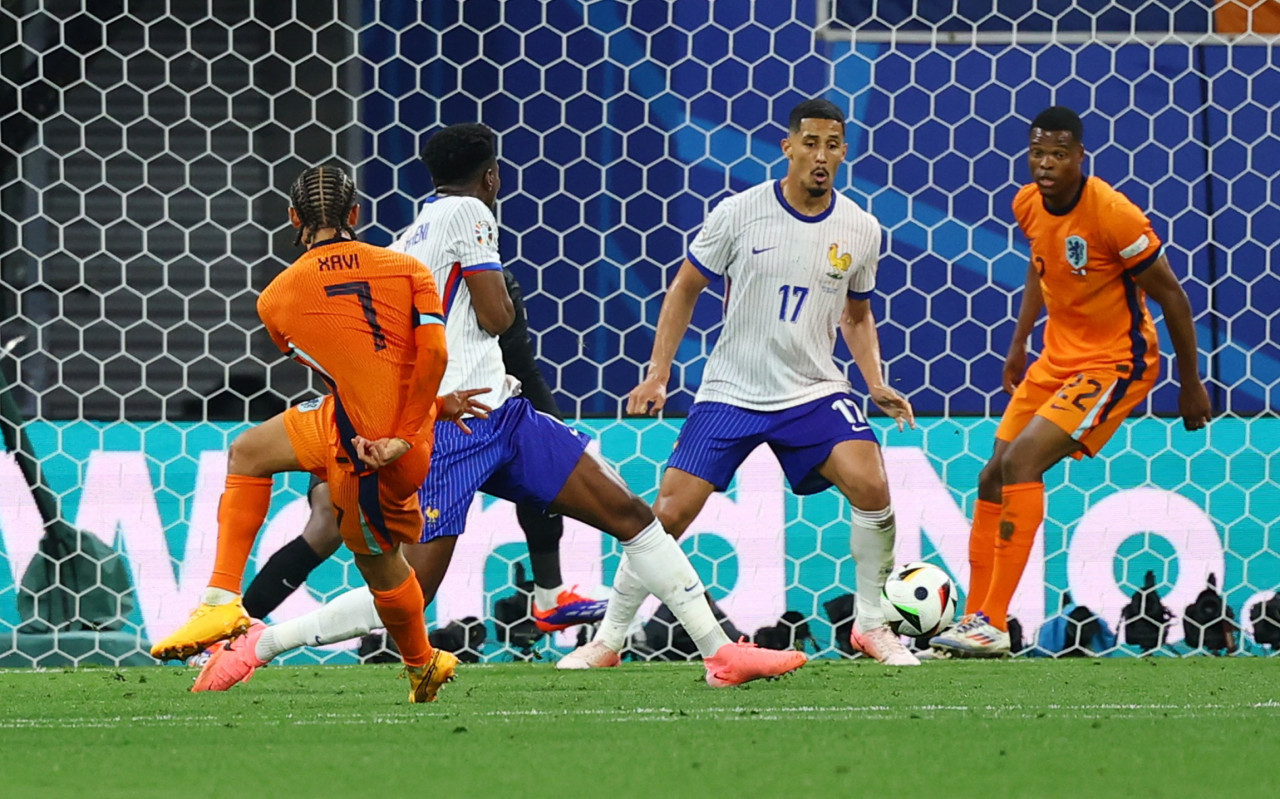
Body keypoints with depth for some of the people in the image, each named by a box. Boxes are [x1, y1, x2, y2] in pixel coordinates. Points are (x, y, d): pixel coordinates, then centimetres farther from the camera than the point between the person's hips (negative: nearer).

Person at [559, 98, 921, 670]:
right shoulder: (738, 214, -8)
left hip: (814, 391, 1)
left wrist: (876, 384, 3)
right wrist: (657, 374, -3)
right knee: (670, 513, -8)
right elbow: (684, 290, 4)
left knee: (871, 487, -22)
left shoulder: (860, 230, 0)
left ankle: (871, 625, -4)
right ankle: (608, 640, 8)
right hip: (730, 392, -1)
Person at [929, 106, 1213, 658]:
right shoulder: (1028, 204, -2)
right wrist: (1018, 342, 20)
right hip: (1058, 358, 8)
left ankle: (993, 625, -20)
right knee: (992, 478, 5)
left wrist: (1191, 386, -8)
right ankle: (975, 622, 15)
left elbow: (1171, 296, -14)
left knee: (1021, 460, -22)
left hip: (1115, 364, -8)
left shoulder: (1112, 214, -23)